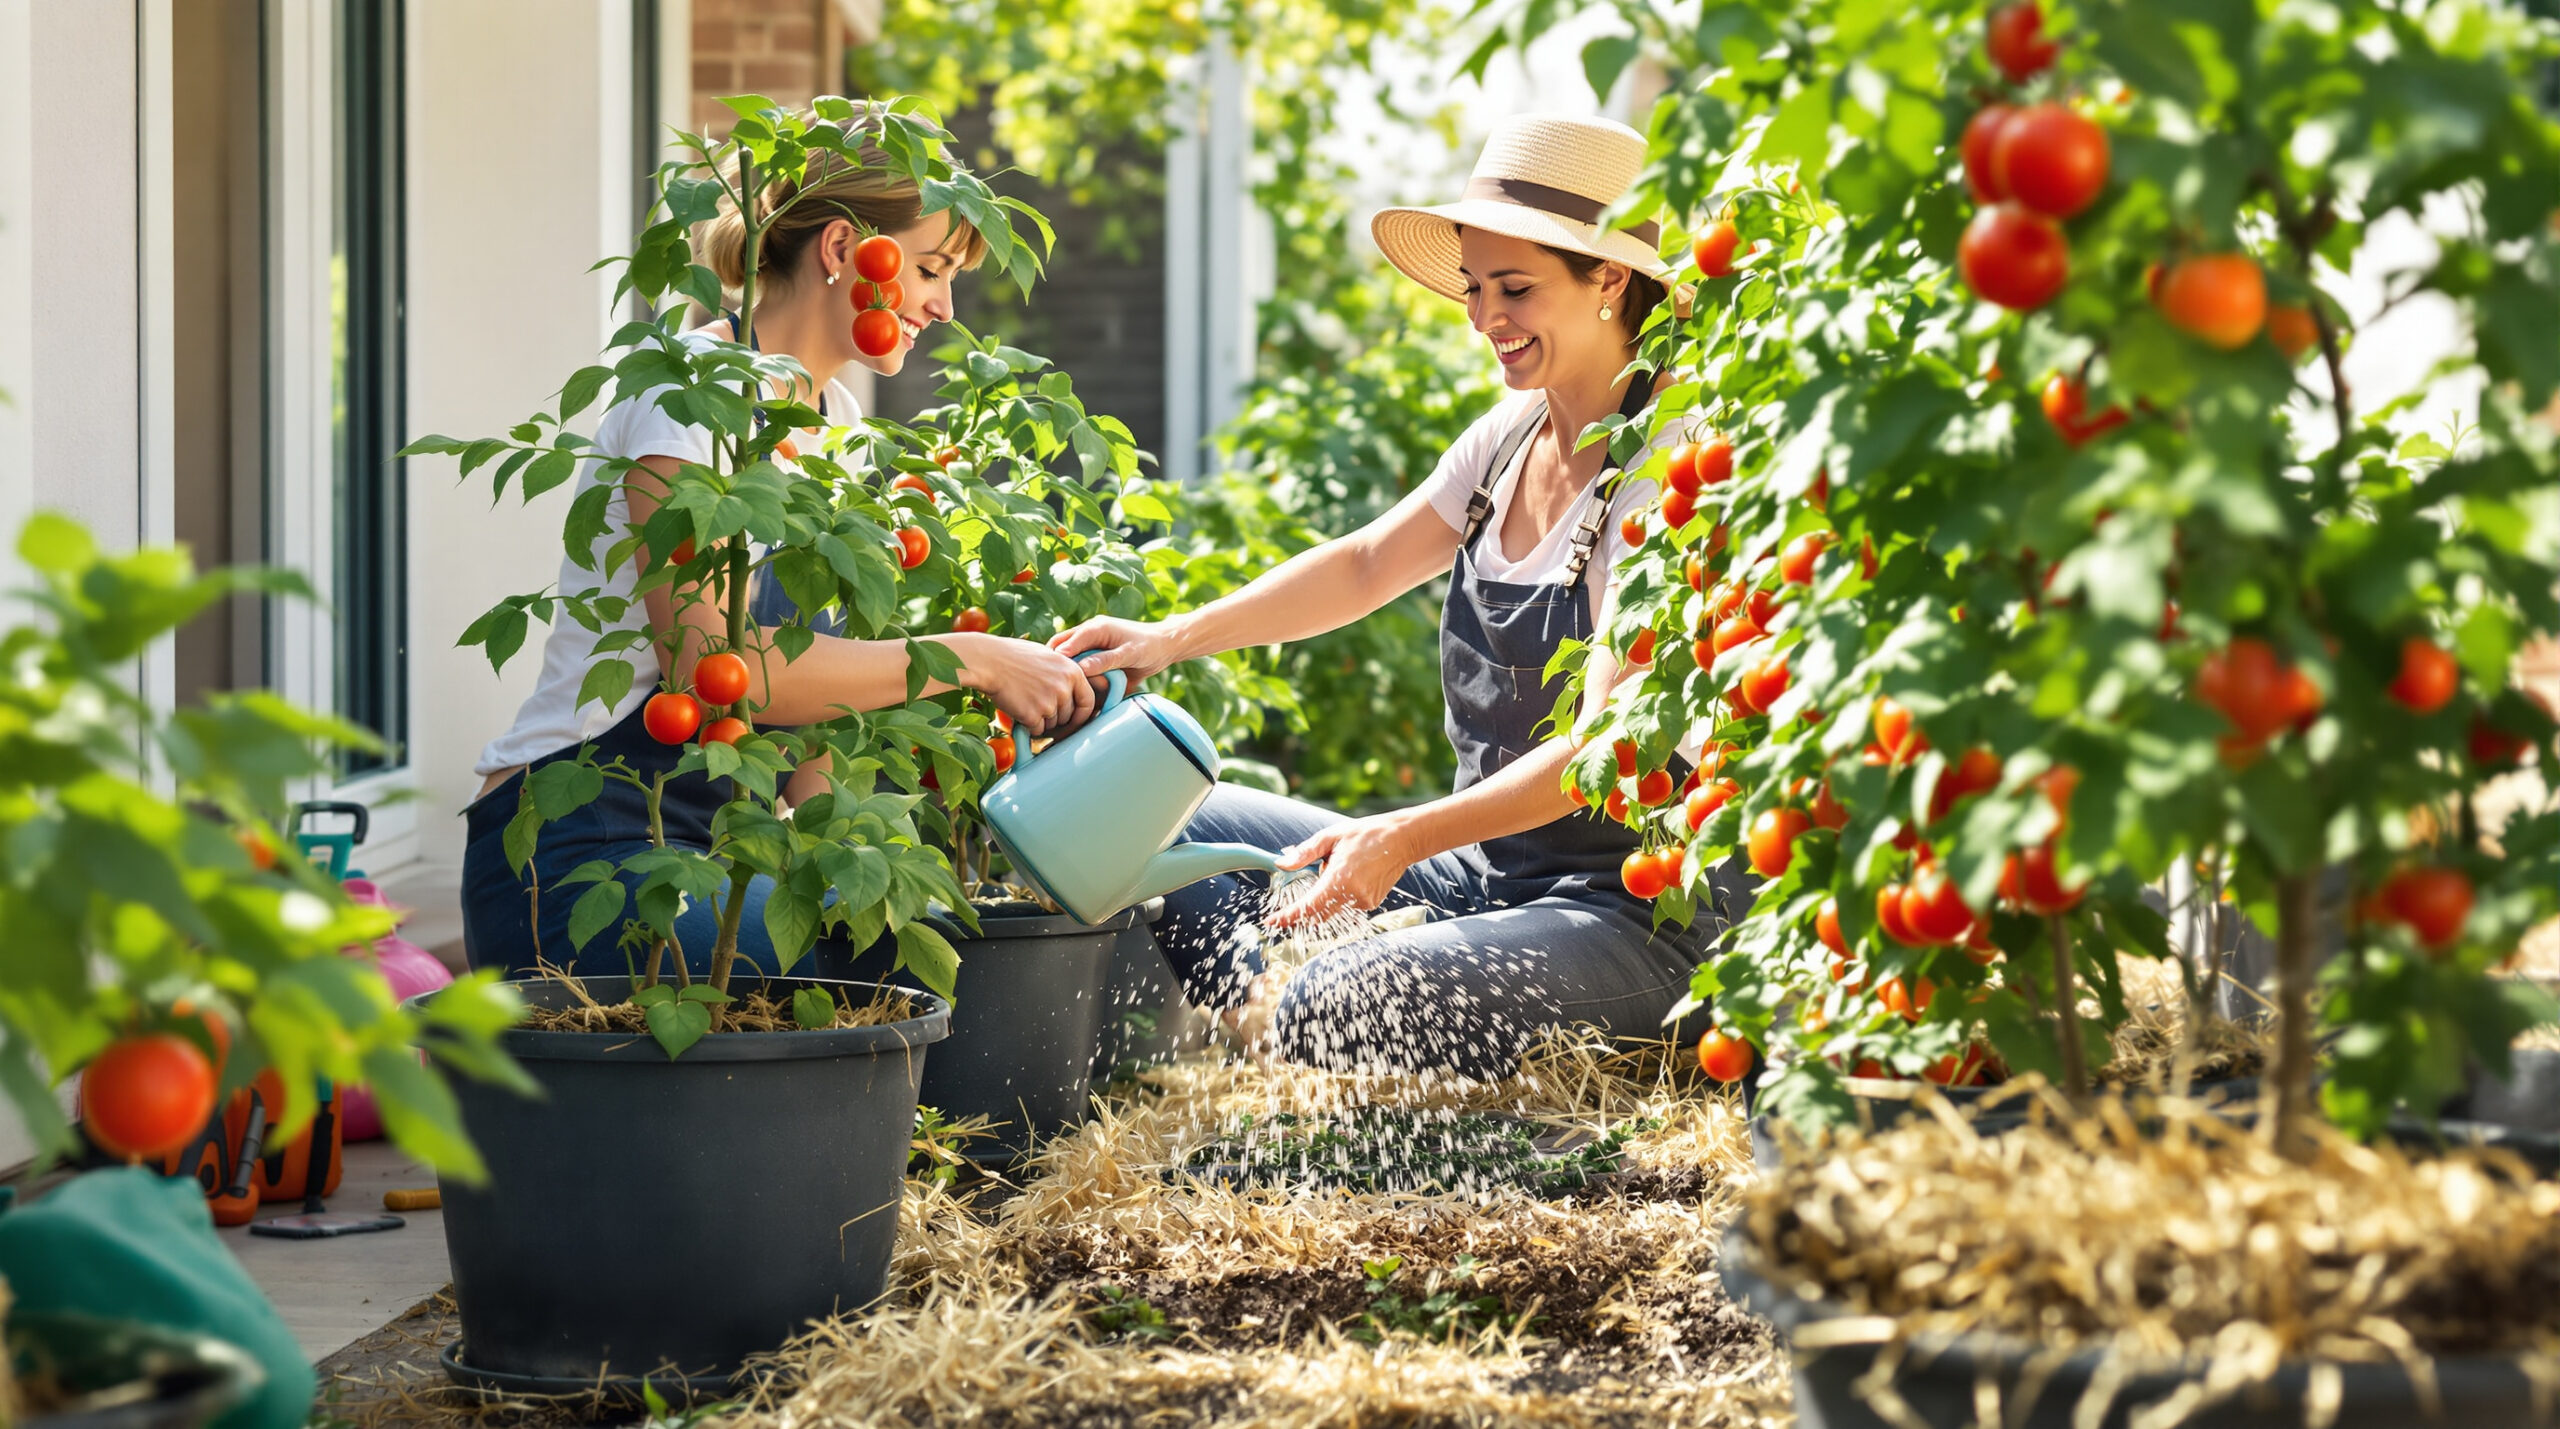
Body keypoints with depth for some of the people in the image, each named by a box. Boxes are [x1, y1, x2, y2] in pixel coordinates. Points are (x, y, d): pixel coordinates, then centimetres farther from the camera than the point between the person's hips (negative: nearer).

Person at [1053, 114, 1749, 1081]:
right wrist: (1173, 638, 2)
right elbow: (1368, 565, 14)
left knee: (1335, 1012, -30)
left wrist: (1405, 838, -33)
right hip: (1487, 871, 9)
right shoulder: (1513, 436, 7)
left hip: (1637, 908, -8)